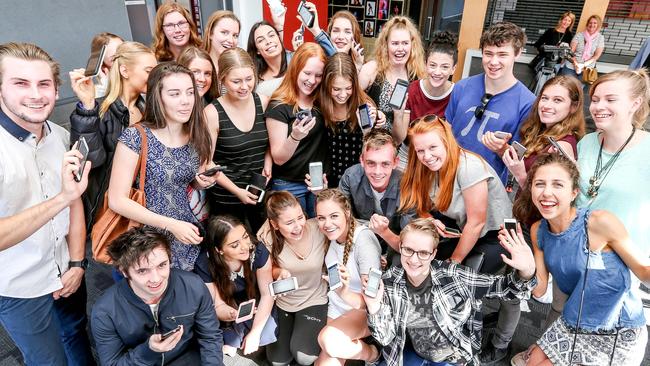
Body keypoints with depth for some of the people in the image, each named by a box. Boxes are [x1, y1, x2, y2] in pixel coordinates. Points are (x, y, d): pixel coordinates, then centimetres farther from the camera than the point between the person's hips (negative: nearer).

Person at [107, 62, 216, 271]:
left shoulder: (197, 137, -2)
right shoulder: (135, 137, -16)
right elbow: (117, 200, -16)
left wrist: (205, 181, -7)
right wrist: (171, 225, -20)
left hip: (187, 238, 4)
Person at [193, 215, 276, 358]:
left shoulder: (258, 251, -26)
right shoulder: (204, 265, -27)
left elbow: (267, 294, -16)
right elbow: (218, 306, -16)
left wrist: (255, 332, -22)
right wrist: (233, 314, -39)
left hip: (256, 310, 1)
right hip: (230, 315, -1)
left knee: (267, 335, -19)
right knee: (232, 343, -21)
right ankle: (231, 343, 12)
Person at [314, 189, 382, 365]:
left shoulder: (364, 241, -26)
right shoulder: (331, 233, -9)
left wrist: (344, 292, -41)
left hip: (365, 310, -5)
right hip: (337, 308, 5)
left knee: (328, 339, -30)